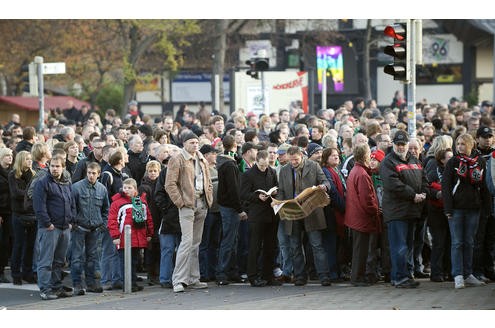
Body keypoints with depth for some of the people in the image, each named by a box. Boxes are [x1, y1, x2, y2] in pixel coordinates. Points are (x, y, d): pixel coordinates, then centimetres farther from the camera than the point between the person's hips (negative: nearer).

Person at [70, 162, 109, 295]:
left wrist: (102, 223, 9)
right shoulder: (77, 187, -8)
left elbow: (106, 209, 17)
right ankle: (77, 284, -4)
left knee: (92, 257, 12)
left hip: (95, 229, 4)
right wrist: (73, 222, -9)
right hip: (79, 228, -4)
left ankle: (91, 283, 19)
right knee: (77, 257, -5)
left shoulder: (102, 189, 6)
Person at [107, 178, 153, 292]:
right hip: (124, 239, -5)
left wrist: (149, 234, 16)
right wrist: (115, 236, -14)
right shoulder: (117, 202, -5)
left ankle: (134, 283, 21)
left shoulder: (142, 201, 11)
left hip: (139, 239, 5)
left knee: (134, 261, 14)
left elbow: (148, 218, 18)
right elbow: (112, 220, -9)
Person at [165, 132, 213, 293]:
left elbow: (208, 182, 25)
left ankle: (193, 279, 14)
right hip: (187, 205, -7)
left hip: (202, 205, 7)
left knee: (196, 242, 10)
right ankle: (178, 280, -13)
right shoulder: (177, 160, -5)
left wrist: (209, 199, 12)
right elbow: (170, 184, -11)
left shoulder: (202, 161, 18)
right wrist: (180, 202, -15)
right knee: (187, 241, -14)